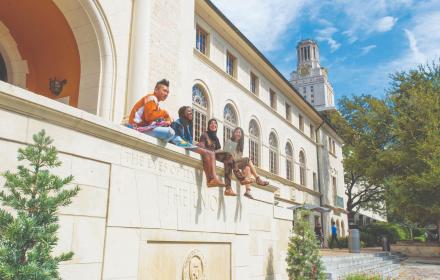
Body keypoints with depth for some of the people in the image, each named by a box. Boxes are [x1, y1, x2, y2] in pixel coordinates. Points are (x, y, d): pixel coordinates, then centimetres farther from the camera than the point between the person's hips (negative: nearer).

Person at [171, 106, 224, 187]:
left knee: (211, 153, -12)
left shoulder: (188, 125, 26)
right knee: (205, 152, -25)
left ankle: (214, 177, -29)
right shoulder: (177, 123, 0)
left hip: (189, 146, 9)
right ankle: (211, 179, -23)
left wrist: (190, 143, 1)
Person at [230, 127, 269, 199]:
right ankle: (258, 179, -25)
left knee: (247, 168, -28)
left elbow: (240, 157, 18)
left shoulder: (240, 145, 26)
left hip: (239, 163, 5)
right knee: (248, 160, -25)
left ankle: (248, 190, -42)